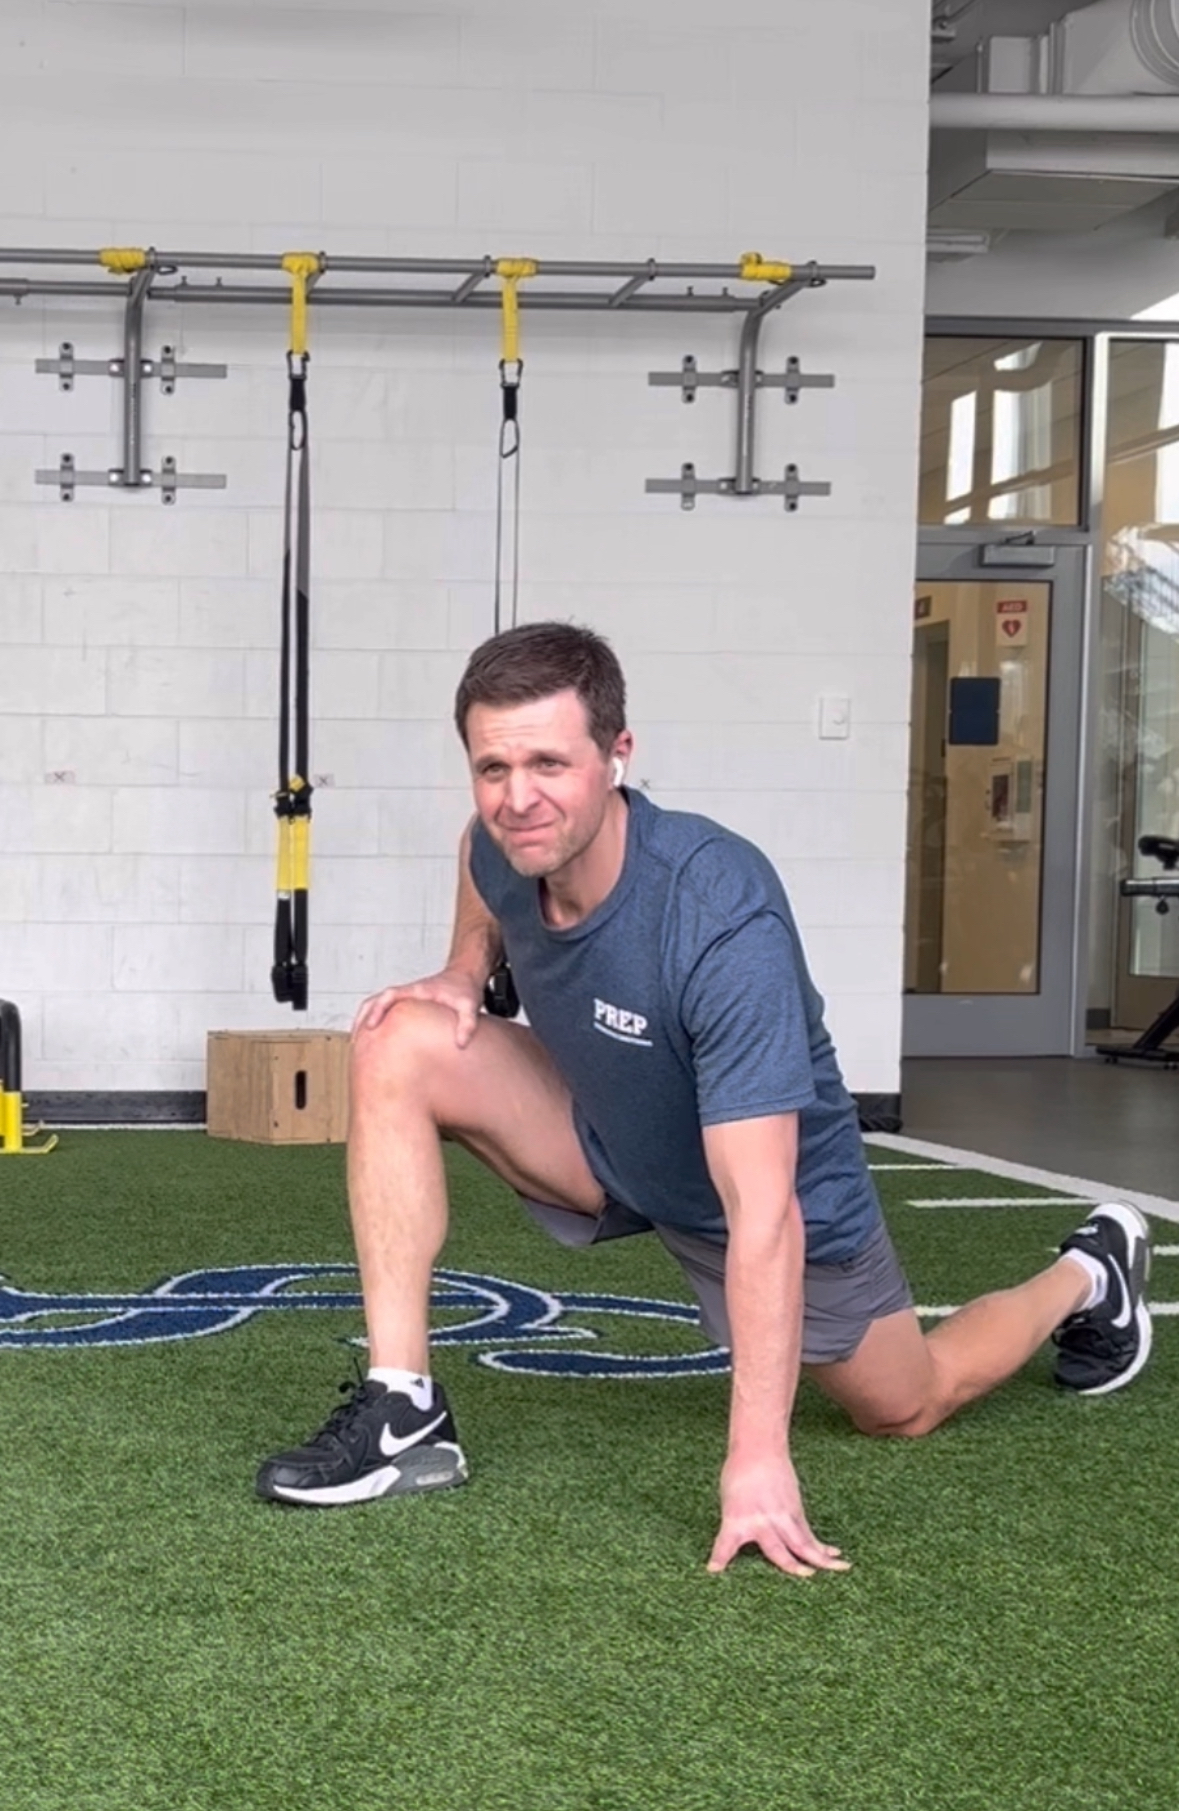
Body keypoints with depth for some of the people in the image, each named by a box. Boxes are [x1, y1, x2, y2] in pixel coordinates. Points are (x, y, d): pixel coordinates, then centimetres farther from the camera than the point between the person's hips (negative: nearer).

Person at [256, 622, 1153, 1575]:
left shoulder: (723, 924, -40)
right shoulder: (505, 846, -21)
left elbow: (761, 1216, -41)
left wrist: (757, 1458, -44)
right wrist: (464, 973, -11)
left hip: (778, 1186, -4)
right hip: (605, 1142, 5)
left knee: (907, 1406, 15)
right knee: (399, 1044, -20)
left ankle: (1086, 1274, 44)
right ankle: (405, 1413, -17)